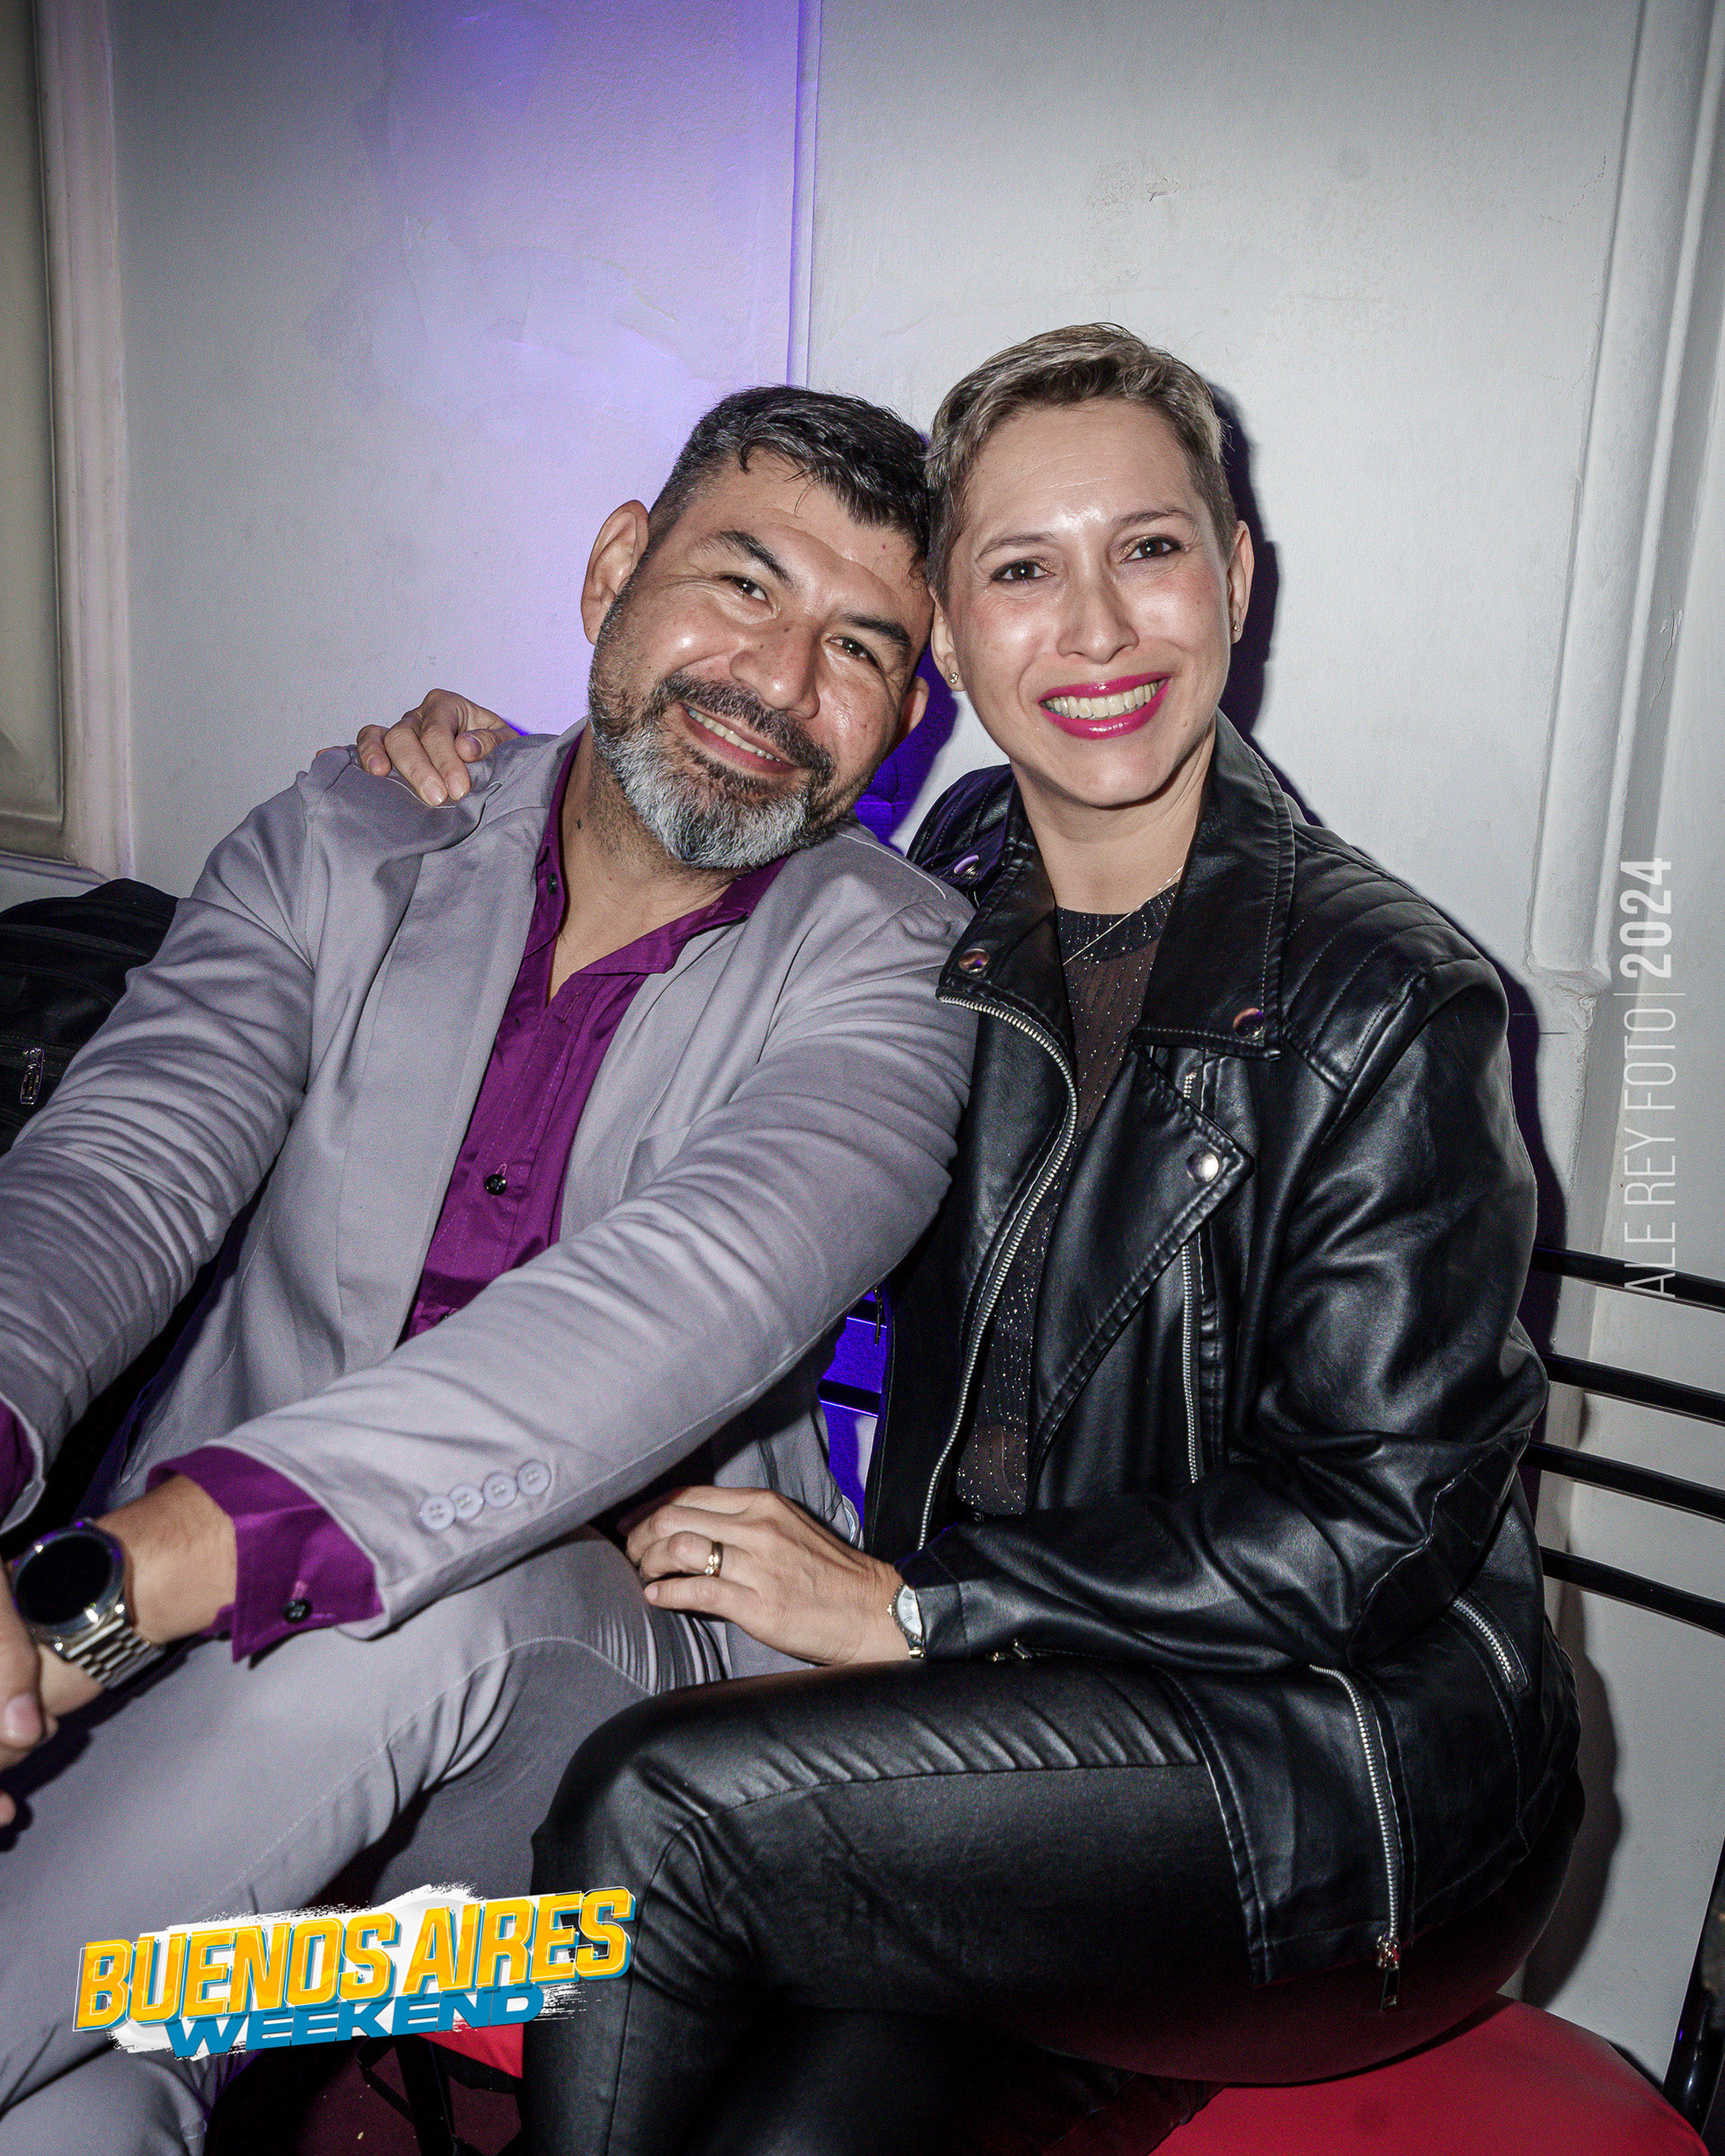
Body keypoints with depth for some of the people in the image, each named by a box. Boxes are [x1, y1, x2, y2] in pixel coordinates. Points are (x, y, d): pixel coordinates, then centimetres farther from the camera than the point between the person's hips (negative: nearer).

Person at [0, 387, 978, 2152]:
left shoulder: (893, 971, -7)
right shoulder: (345, 848, 4)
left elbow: (684, 1304, -25)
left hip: (613, 1675, -1)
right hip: (194, 1671, 1)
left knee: (433, 1608, -33)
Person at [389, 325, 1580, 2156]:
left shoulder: (1388, 1005, -11)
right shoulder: (951, 905, 4)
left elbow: (1373, 1526, -13)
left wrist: (906, 1599, -13)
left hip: (1351, 1763, -3)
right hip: (1011, 1736, 4)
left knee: (657, 1812, -22)